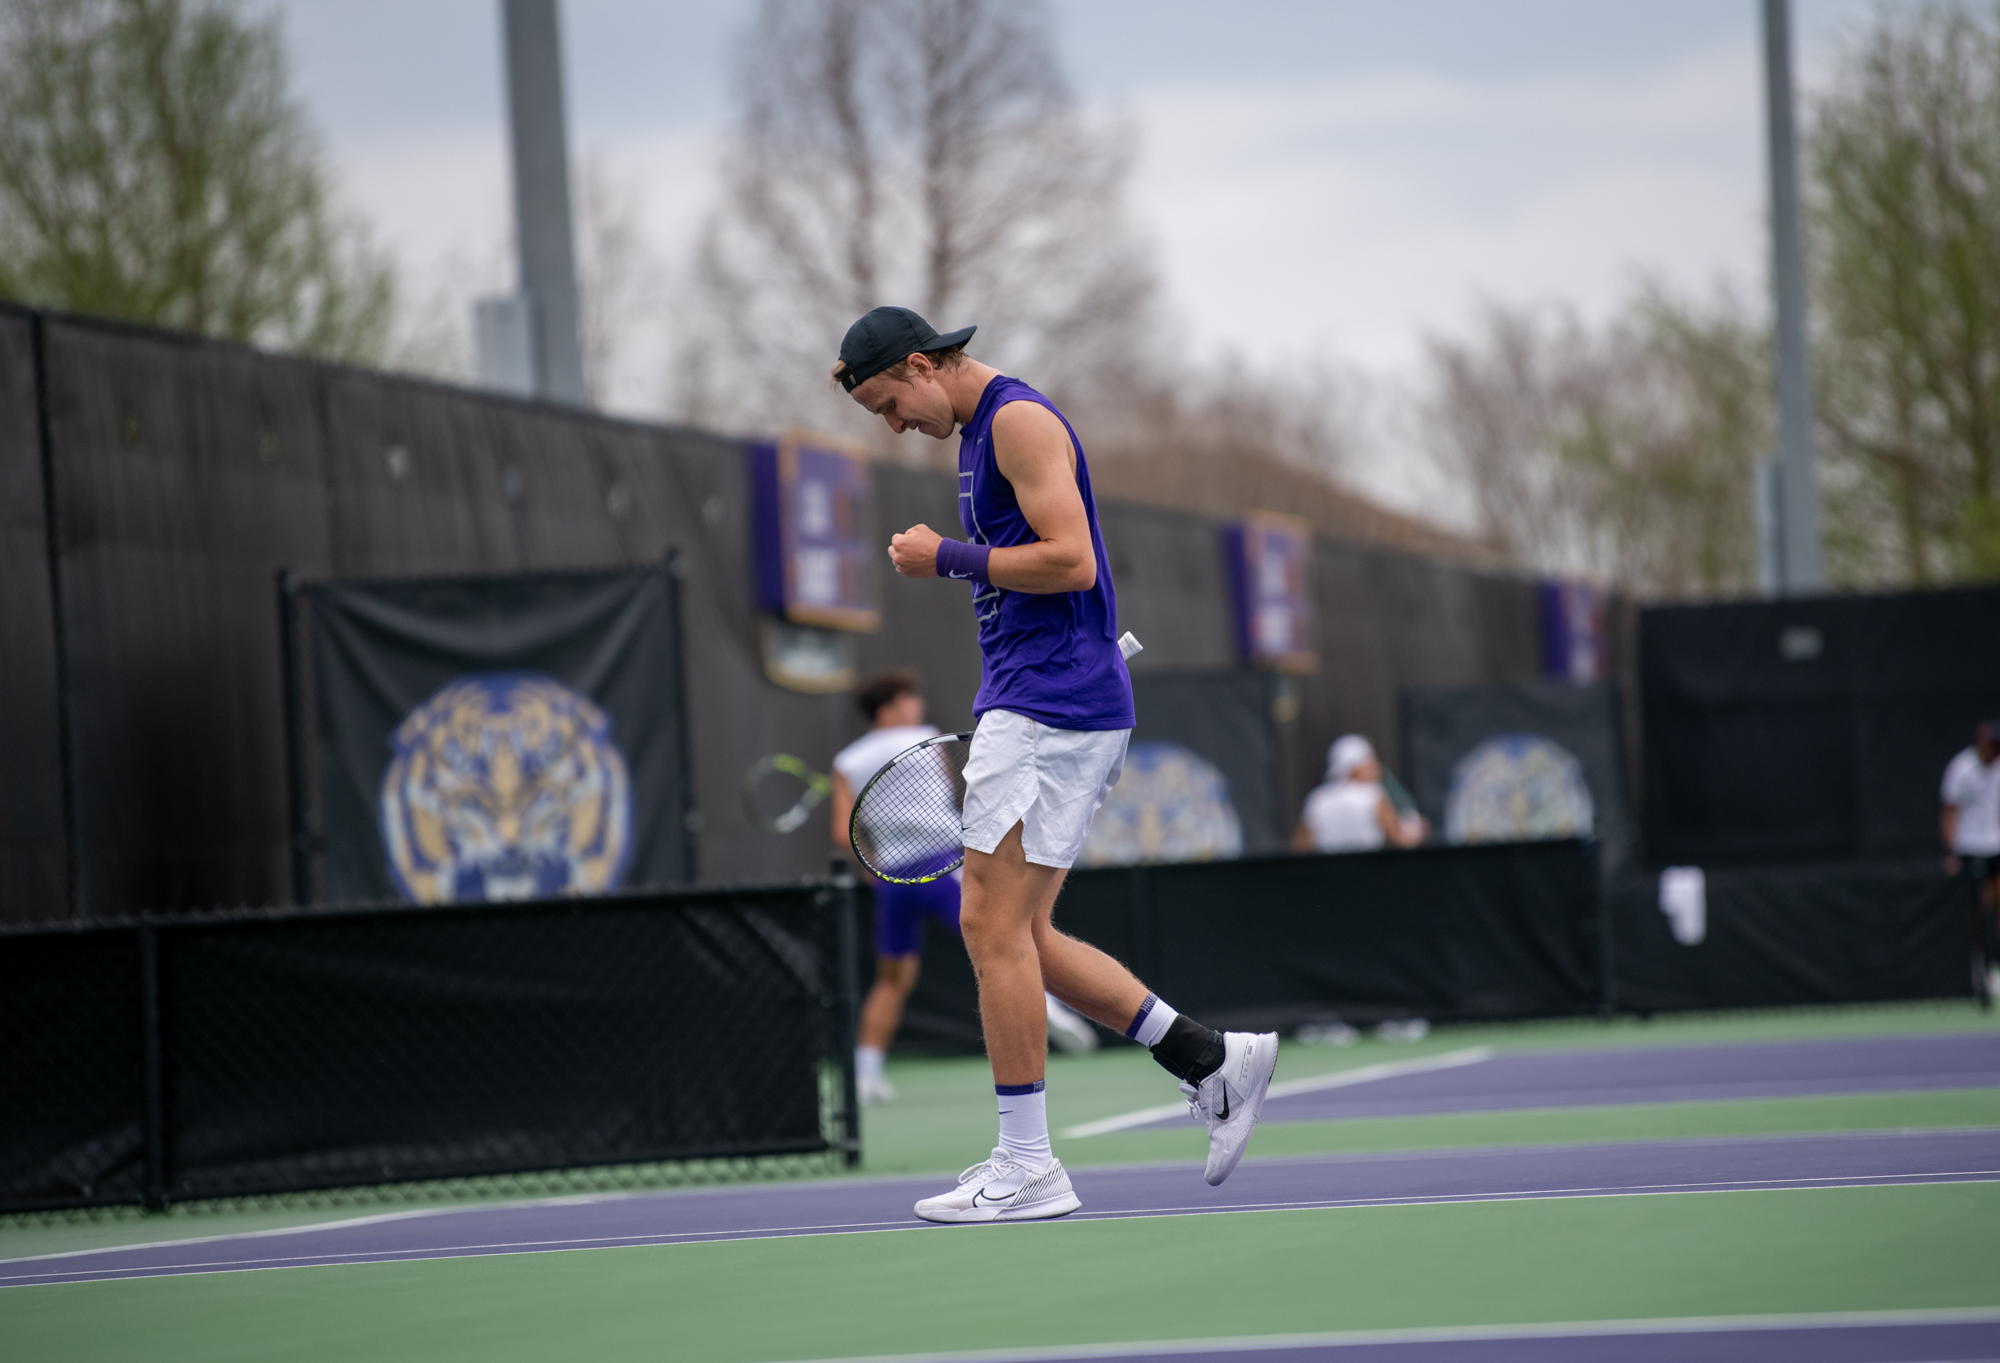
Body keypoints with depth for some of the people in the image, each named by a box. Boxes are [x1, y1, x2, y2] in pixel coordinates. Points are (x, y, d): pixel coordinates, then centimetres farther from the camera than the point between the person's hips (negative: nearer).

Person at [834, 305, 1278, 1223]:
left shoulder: (1020, 420, -11)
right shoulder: (977, 433, 21)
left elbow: (1071, 561, -20)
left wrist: (948, 558, -13)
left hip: (1053, 710, -10)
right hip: (1028, 710, 10)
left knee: (996, 928, -10)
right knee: (1012, 936, 8)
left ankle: (1026, 1165, -7)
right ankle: (1211, 1061, 10)